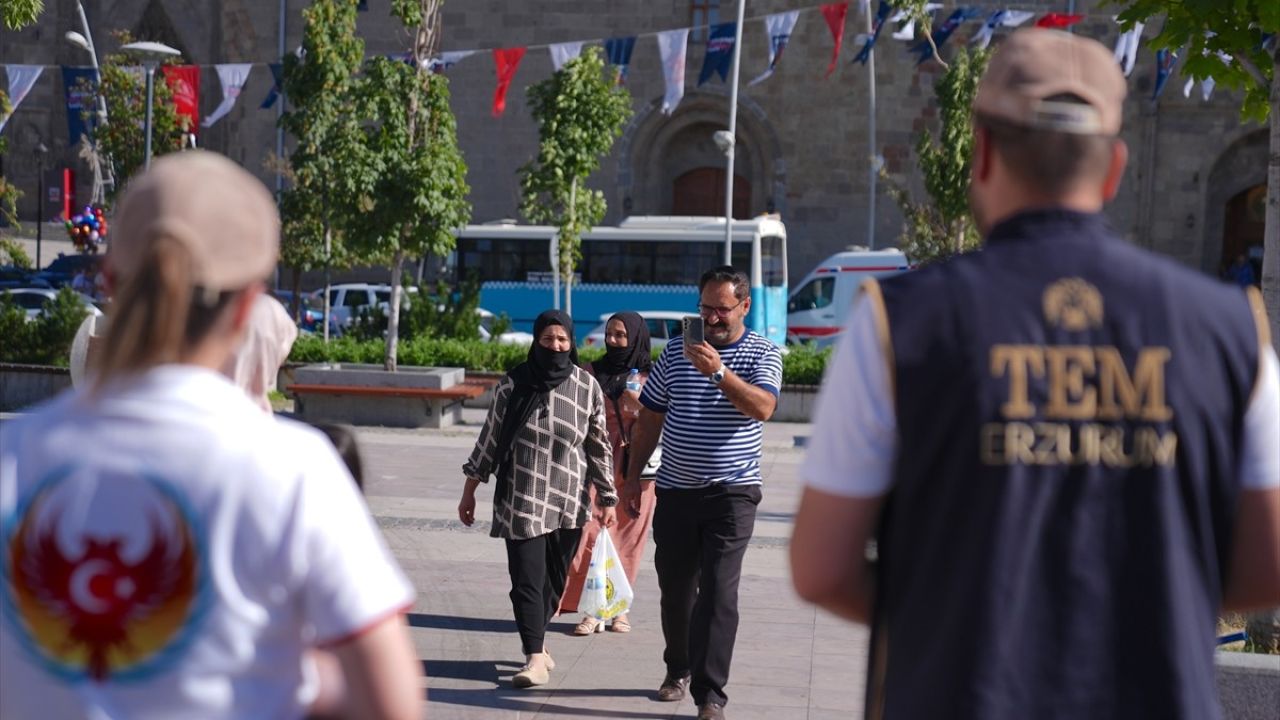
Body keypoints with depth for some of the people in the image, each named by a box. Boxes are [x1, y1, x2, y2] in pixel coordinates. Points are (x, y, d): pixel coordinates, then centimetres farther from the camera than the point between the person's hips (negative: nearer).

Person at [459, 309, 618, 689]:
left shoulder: (587, 387, 0)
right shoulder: (512, 384, -2)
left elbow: (599, 446, 6)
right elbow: (489, 440, 5)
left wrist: (607, 499, 7)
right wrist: (469, 491, 6)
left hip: (569, 502, 2)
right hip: (521, 500, -1)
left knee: (554, 579, 10)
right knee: (527, 578, -9)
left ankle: (536, 640, 31)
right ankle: (535, 658, -10)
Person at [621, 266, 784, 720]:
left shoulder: (762, 355, -2)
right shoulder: (676, 351, 7)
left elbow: (762, 407, -21)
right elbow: (650, 417, 13)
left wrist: (719, 371, -33)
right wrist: (633, 477, 9)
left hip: (731, 493, -4)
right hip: (675, 491, 4)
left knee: (718, 594, -10)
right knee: (675, 589, 12)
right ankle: (679, 670, 32)